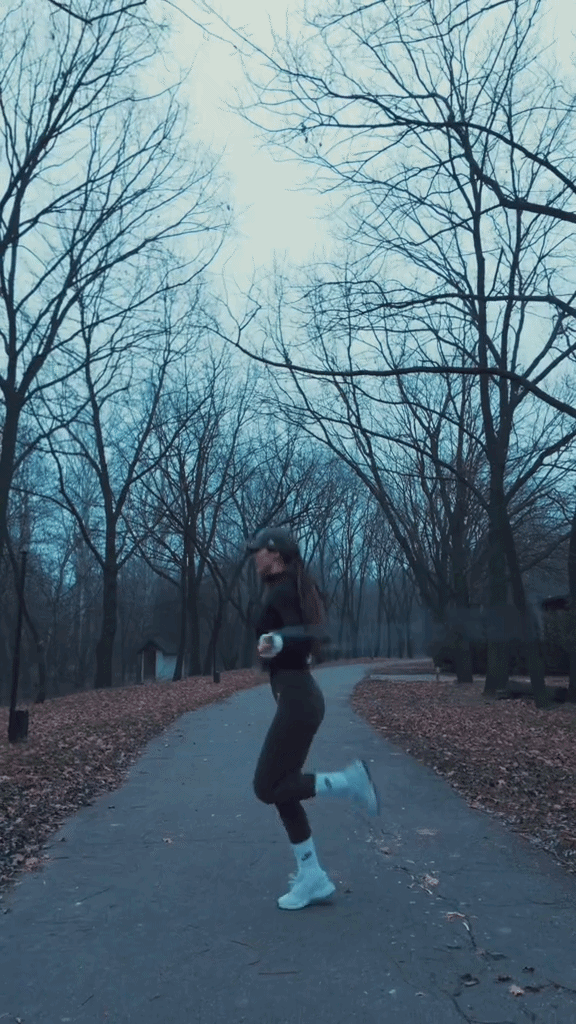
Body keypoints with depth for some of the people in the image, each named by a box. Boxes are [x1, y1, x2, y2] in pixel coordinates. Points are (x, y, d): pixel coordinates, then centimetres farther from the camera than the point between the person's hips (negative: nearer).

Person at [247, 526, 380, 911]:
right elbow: (317, 634, 21)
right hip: (300, 697, 10)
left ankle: (349, 780, -1)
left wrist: (277, 642, -43)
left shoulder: (280, 591, -12)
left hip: (296, 700, -10)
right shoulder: (295, 590, 15)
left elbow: (307, 636, -25)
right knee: (281, 789, 12)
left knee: (267, 788, -4)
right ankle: (312, 879, 17)